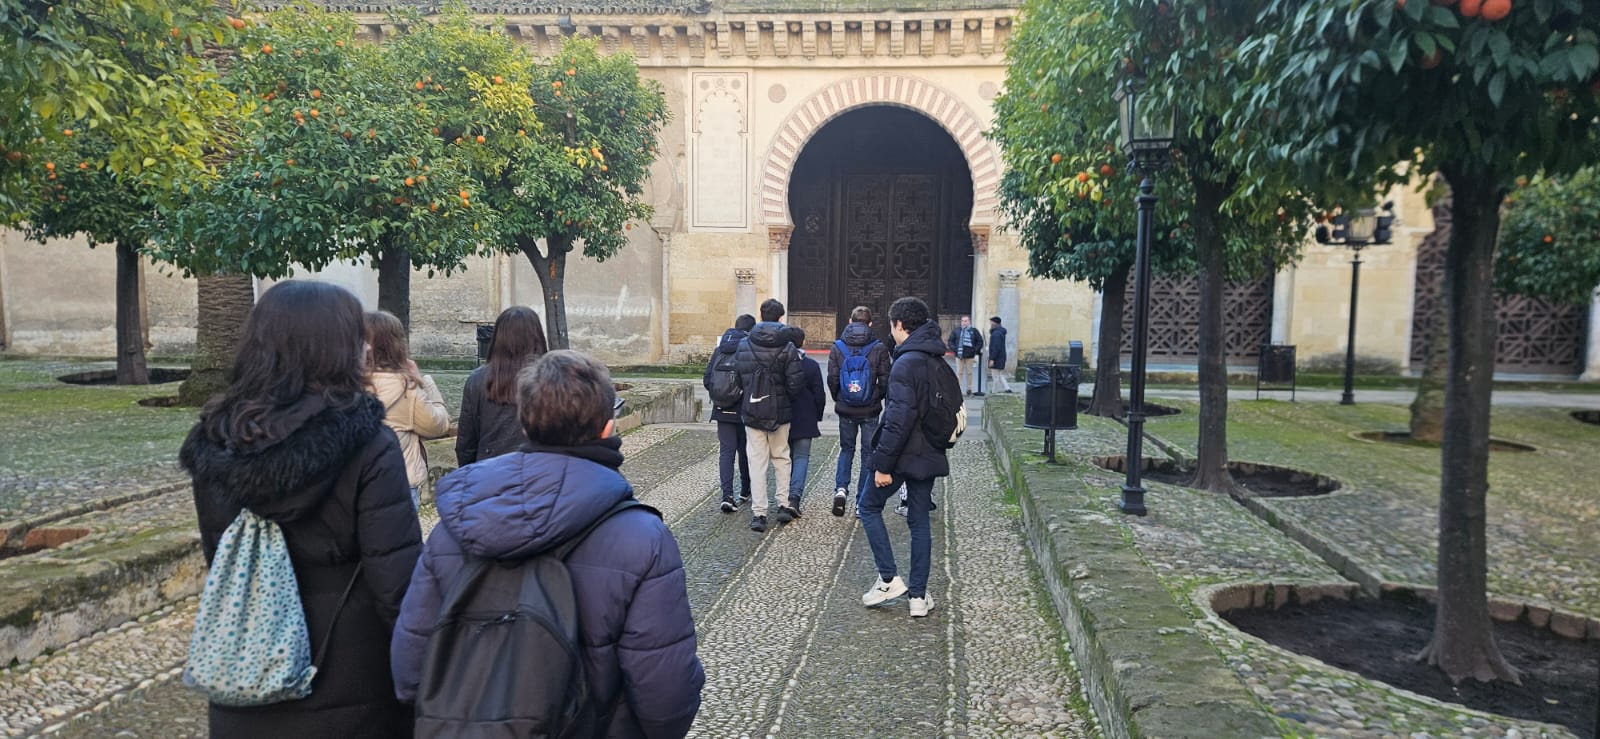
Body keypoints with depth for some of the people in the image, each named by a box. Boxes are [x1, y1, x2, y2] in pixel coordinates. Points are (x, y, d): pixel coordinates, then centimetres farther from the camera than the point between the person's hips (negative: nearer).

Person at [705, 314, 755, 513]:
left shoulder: (720, 348, 3)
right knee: (746, 451, 14)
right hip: (745, 410, -2)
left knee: (726, 451, 3)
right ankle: (746, 492, 28)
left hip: (723, 409, 2)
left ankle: (727, 495, -10)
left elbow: (707, 380, 3)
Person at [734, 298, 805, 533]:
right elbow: (796, 382, -13)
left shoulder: (743, 345, -2)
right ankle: (786, 503, 23)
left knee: (757, 462, 4)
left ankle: (758, 513, 2)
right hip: (780, 412, -1)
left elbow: (736, 378, 3)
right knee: (781, 457, 17)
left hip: (751, 413, 1)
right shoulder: (787, 347, -9)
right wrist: (786, 398, 6)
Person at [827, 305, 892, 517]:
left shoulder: (838, 347, -4)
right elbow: (885, 380, -7)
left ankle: (841, 488, -1)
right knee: (868, 454, 9)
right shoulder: (879, 348, -8)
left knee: (846, 449, 20)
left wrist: (839, 400, 11)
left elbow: (832, 379, -5)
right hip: (870, 411, -2)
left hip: (845, 410, 2)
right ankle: (862, 502, 11)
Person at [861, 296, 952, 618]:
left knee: (869, 506, 12)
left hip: (904, 455, -7)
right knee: (920, 521, 13)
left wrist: (883, 463, -20)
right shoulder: (939, 361, 10)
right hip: (930, 455, 8)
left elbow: (899, 419, -24)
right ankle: (919, 596, 16)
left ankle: (889, 579, 7)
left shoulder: (906, 363, -18)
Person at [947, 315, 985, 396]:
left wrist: (975, 350, -5)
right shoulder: (956, 331, 4)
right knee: (959, 372, 3)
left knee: (969, 372, 6)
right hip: (959, 356, 0)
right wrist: (954, 349, -5)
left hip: (970, 356, 0)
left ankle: (969, 388, 13)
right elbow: (951, 341, 9)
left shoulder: (974, 331, 3)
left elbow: (980, 341, 6)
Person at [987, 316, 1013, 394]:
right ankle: (1007, 388, 8)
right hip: (1001, 358, 10)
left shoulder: (996, 333, -19)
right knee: (1000, 375, 15)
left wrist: (992, 359, -23)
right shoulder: (1001, 332, 14)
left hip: (996, 359, -10)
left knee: (995, 377, -3)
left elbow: (996, 347, -24)